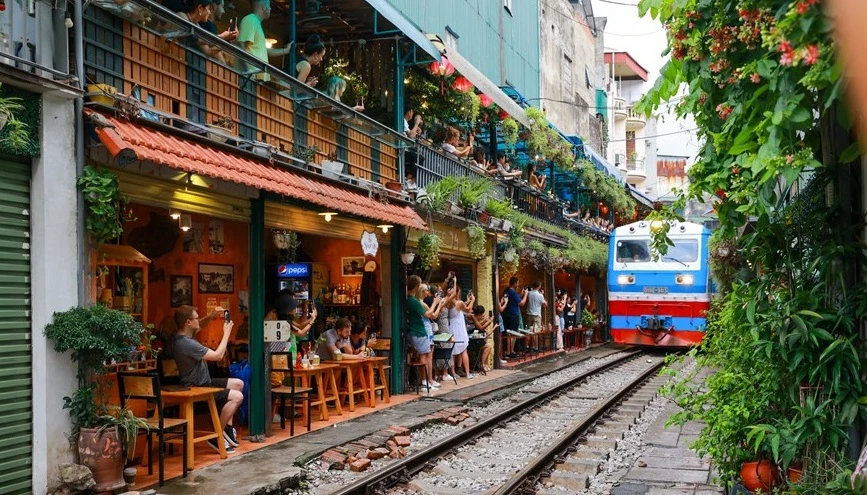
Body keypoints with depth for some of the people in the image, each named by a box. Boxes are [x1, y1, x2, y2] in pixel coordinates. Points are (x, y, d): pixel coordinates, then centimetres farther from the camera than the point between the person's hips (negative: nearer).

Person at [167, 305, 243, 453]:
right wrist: (226, 333, -14)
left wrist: (211, 316, 4)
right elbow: (217, 355, -26)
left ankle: (227, 426, 18)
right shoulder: (186, 343, -28)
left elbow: (199, 326, 24)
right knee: (237, 396, -23)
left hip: (203, 383, 11)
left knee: (238, 384, 18)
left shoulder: (184, 336, 3)